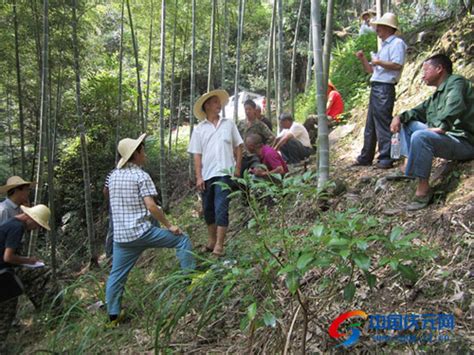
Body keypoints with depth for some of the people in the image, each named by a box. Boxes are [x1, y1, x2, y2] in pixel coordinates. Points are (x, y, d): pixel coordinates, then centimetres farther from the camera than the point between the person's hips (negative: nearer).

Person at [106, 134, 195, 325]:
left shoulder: (113, 176, 11)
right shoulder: (141, 176, -10)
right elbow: (151, 206, -18)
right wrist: (169, 225, -9)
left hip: (120, 235, 7)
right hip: (141, 232, -7)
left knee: (116, 275, 15)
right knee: (182, 239, 6)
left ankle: (113, 315, 23)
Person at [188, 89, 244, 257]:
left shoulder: (229, 124, 7)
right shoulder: (199, 129, 6)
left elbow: (238, 147, 10)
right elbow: (197, 154, 4)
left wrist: (238, 167, 2)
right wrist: (198, 177, -3)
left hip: (224, 173, -2)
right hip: (206, 175, 2)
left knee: (221, 208, -9)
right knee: (208, 209, 12)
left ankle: (219, 245, -5)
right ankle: (211, 241, 28)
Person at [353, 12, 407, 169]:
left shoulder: (397, 43, -5)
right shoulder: (384, 46, 24)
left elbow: (397, 65, -19)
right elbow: (370, 70, 24)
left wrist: (379, 62, -11)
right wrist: (363, 59, 9)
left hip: (384, 88, -10)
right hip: (375, 87, 10)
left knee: (383, 124, -10)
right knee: (370, 125, 12)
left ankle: (386, 159, -6)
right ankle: (365, 158, 19)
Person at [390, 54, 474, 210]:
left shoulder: (456, 81, -8)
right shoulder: (437, 94, 20)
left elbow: (455, 105, -28)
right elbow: (418, 111, 21)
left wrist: (440, 127, -32)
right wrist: (399, 117, 3)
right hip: (445, 136, 10)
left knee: (420, 136, -36)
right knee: (407, 122, 14)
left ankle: (423, 189, -29)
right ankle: (408, 164, -2)